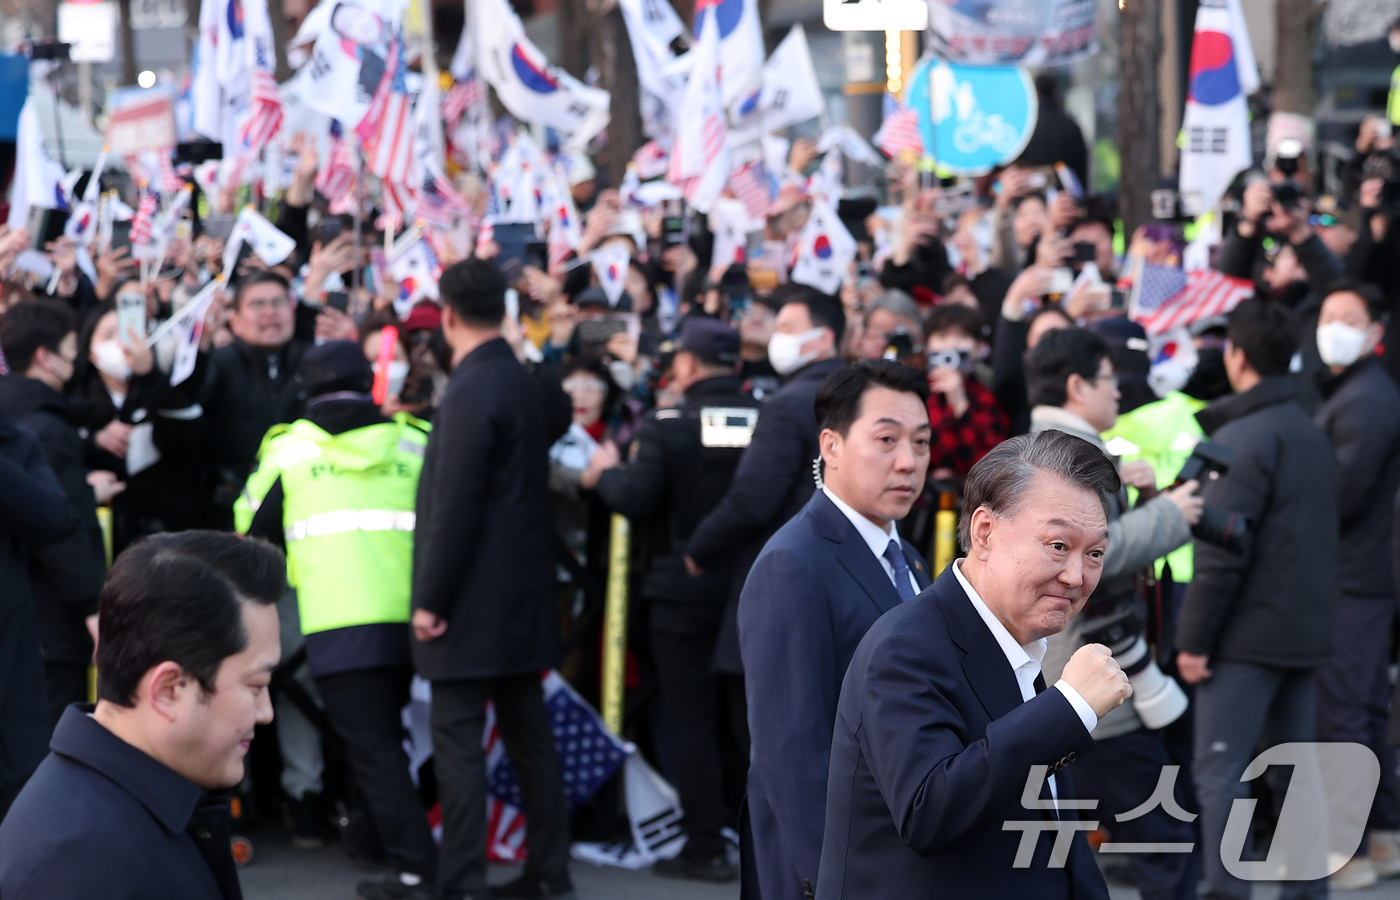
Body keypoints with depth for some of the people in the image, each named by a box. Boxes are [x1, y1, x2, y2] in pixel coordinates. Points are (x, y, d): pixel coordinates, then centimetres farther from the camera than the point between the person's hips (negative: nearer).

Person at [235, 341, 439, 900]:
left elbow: (252, 529, 16)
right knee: (386, 736, 19)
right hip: (408, 617, 3)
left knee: (372, 747, -3)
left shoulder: (287, 448, 7)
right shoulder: (414, 441, 10)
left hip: (338, 623, -3)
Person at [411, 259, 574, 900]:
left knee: (458, 739, -5)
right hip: (525, 596, 9)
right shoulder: (531, 385, 9)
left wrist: (430, 600, -15)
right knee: (529, 733, 13)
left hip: (472, 602, -9)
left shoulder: (471, 391, -17)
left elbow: (456, 506, -20)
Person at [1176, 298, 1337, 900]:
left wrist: (1193, 638, -14)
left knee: (1219, 769, -5)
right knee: (1296, 765, 12)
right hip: (1306, 629, 8)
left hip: (1249, 633, -8)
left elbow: (1222, 553, -18)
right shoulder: (1311, 435, 13)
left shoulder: (1242, 438, -14)